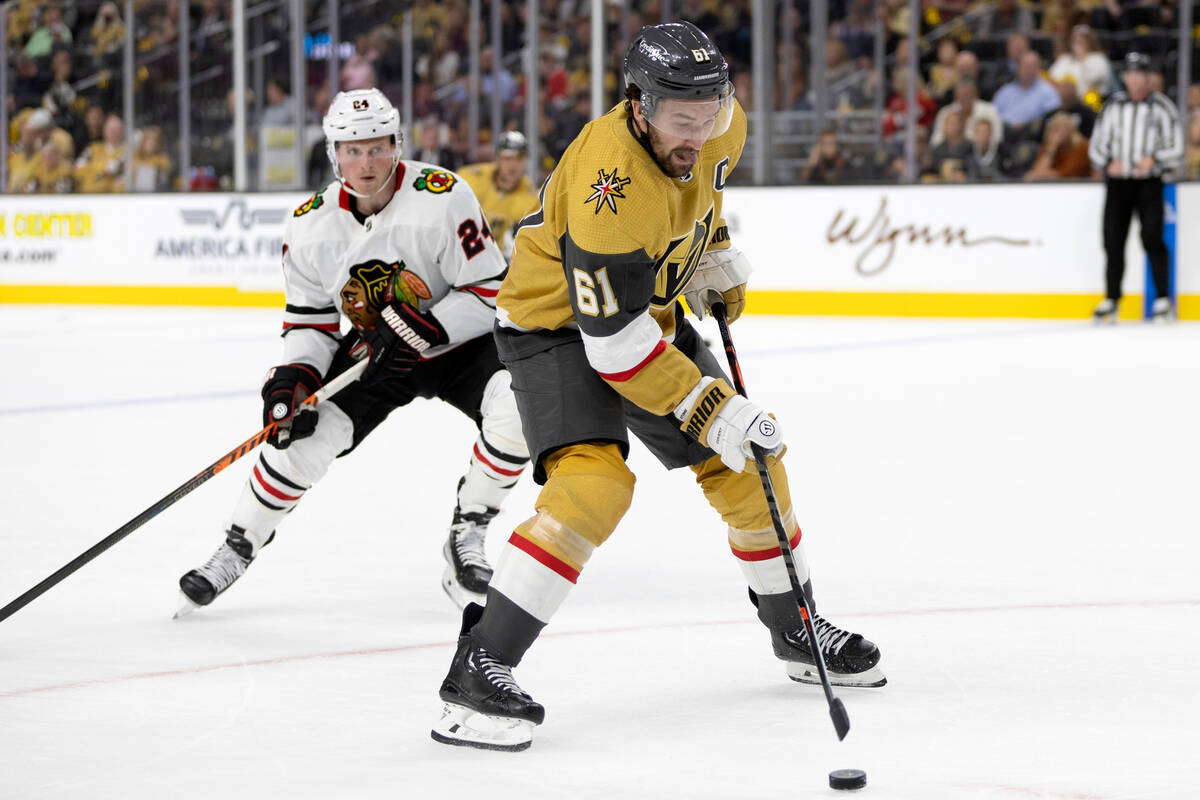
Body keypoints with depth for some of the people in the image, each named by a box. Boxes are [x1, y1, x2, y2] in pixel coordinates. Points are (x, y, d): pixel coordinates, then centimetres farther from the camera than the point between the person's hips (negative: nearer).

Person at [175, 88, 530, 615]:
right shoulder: (310, 227, -11)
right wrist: (294, 378, -20)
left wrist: (416, 328, -30)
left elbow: (490, 293, -21)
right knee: (302, 432, -13)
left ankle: (466, 536, -8)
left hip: (459, 341, -3)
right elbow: (310, 323, -1)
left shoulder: (443, 198, -24)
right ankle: (236, 550, 11)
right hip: (371, 353, 3)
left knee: (518, 407, -30)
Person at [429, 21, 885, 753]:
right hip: (557, 326, -8)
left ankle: (797, 633, 31)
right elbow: (614, 342, -34)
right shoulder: (611, 180, -37)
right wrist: (713, 412, -34)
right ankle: (479, 668, -27)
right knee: (595, 481, -29)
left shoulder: (721, 126, -14)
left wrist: (717, 258, 11)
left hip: (651, 313, 8)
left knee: (746, 465, 9)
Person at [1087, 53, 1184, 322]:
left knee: (1152, 237, -12)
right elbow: (1096, 145, 12)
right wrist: (1109, 163, -7)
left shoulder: (1162, 106, 1)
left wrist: (1154, 159, -18)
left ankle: (1163, 299, -6)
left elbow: (1176, 147, -1)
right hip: (1117, 181, 3)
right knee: (1113, 239, 0)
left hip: (1149, 182, -3)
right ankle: (1111, 298, 10)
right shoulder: (1113, 105, 10)